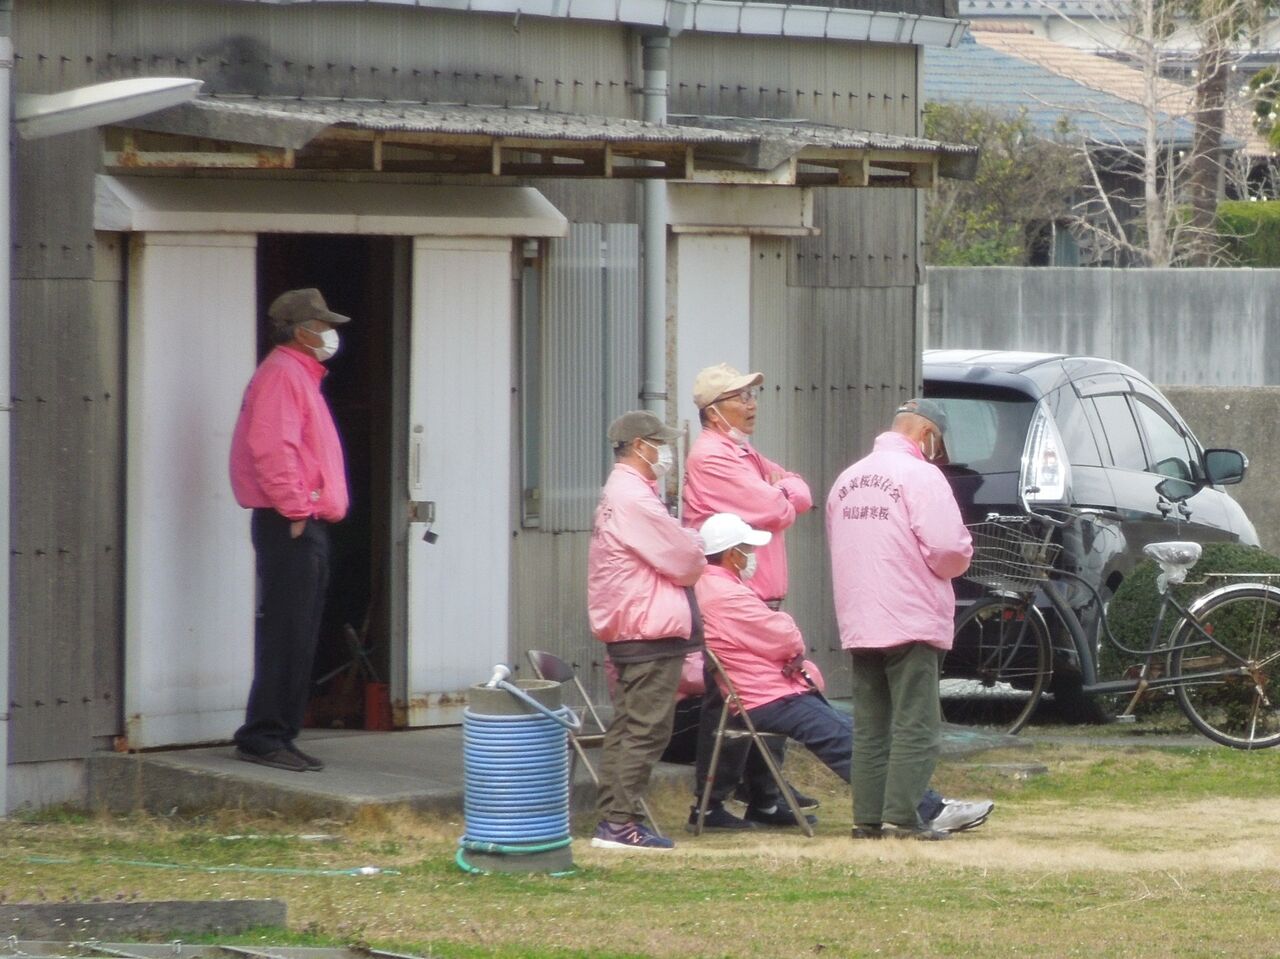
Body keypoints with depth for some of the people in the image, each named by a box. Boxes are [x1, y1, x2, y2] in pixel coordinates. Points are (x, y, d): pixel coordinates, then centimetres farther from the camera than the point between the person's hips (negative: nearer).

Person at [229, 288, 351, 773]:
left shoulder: (300, 375, 22)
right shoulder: (282, 374, -11)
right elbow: (270, 447, -22)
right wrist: (295, 509, -21)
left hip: (306, 525, 11)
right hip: (290, 526, -11)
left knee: (298, 638, 11)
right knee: (285, 635, -11)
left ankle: (277, 736, 15)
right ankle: (264, 736, -11)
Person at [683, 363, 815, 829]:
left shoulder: (744, 455, 20)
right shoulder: (712, 458, -13)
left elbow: (800, 493, 15)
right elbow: (773, 510, -19)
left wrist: (781, 493, -5)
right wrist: (785, 500, 2)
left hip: (760, 596, 10)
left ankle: (765, 797, 19)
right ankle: (710, 805, -5)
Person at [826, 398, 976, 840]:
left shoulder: (847, 480, 14)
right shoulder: (921, 477, -11)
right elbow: (947, 547, -18)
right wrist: (957, 560, 5)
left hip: (858, 623, 7)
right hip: (912, 621, -7)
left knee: (870, 727, 11)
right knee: (916, 725, -4)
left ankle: (867, 816, 10)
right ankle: (902, 815, -10)